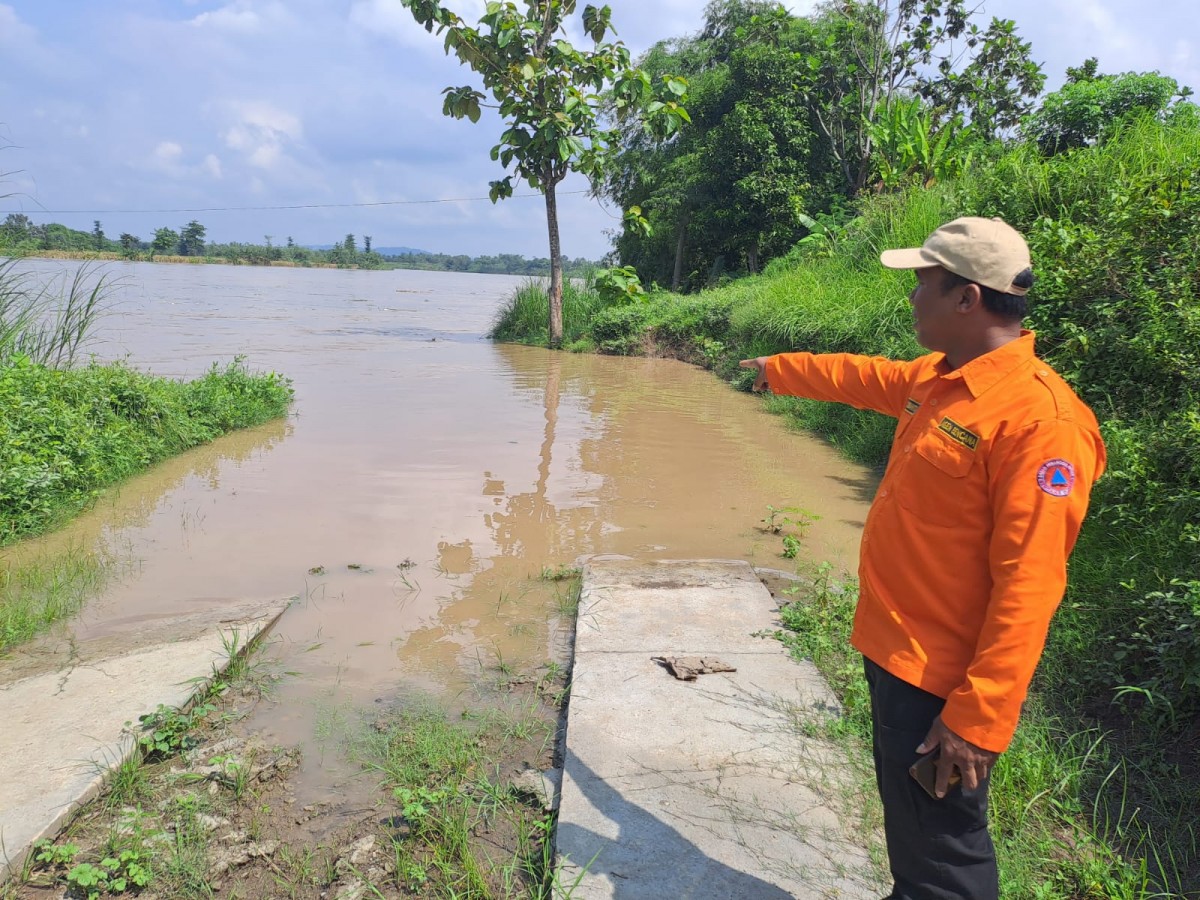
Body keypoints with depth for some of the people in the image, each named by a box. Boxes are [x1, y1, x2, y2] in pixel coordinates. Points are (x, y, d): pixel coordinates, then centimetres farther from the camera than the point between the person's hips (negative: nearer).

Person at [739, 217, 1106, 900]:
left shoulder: (1040, 419, -23)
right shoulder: (939, 378, 4)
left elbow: (1028, 586, -26)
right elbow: (862, 377, 26)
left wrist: (978, 718, -25)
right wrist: (780, 370, 38)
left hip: (944, 681, -9)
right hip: (894, 652, 9)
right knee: (907, 822, 27)